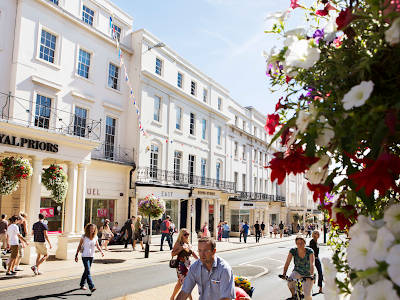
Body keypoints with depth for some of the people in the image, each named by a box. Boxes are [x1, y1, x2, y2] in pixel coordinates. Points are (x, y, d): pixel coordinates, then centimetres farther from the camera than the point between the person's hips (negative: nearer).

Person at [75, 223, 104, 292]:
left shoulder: (95, 237, 3)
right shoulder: (84, 237, -8)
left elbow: (97, 246, 9)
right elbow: (79, 246, -2)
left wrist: (101, 251, -8)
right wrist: (76, 255, -5)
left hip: (91, 256, 5)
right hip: (85, 256, -5)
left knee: (86, 271, 16)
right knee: (88, 272, -12)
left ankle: (82, 285, 32)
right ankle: (91, 287, -18)